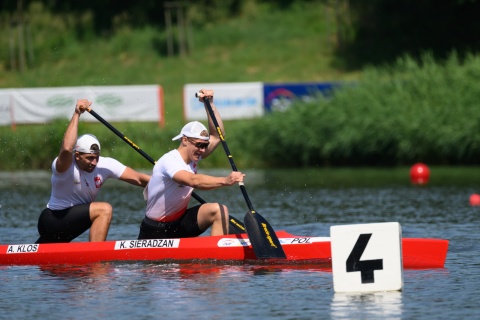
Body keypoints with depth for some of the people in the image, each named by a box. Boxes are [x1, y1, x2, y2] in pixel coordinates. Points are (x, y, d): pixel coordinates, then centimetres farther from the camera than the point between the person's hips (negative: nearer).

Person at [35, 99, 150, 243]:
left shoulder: (105, 165, -7)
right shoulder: (64, 166, -24)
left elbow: (139, 179, -12)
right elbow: (66, 149, -47)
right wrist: (77, 114, -42)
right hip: (51, 221, -8)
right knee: (104, 210, -24)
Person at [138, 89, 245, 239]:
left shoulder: (192, 157, 2)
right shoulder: (169, 161, -23)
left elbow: (217, 136, 4)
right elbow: (194, 181, -41)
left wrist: (209, 103, -4)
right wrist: (225, 181, -51)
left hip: (180, 223, 6)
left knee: (219, 211, -18)